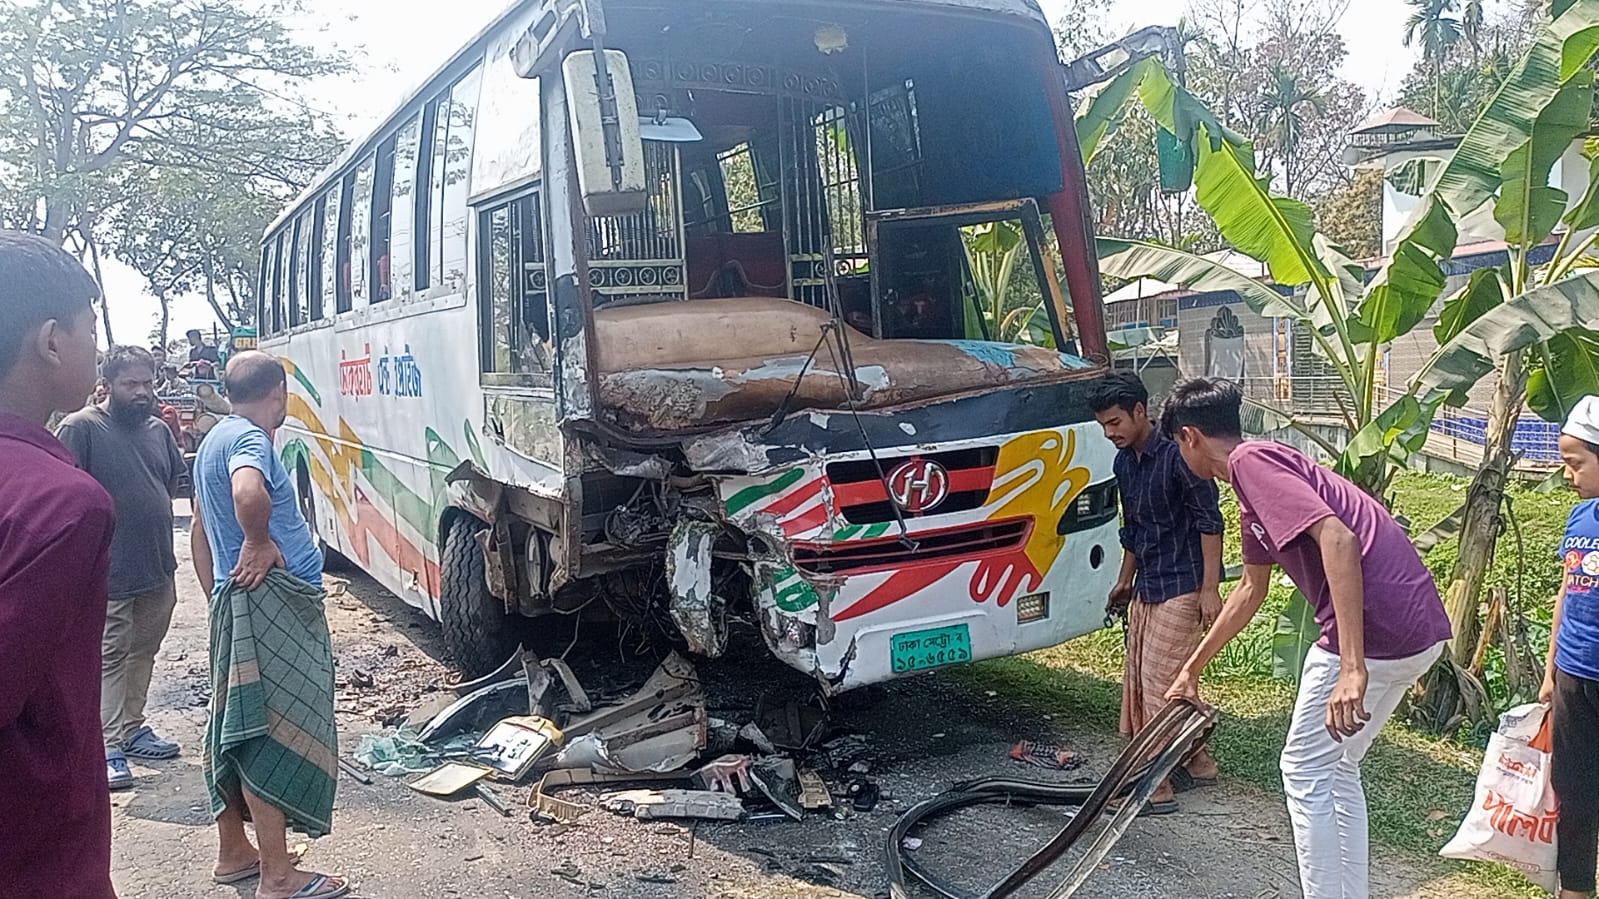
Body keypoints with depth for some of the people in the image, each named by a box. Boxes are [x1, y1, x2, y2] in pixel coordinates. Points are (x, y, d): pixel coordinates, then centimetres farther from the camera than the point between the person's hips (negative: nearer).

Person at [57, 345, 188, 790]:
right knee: (109, 659, -1)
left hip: (157, 567, 7)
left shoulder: (159, 429, 10)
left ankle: (131, 728, 29)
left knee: (142, 653, 16)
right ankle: (109, 746, 6)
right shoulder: (81, 427, -11)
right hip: (109, 573, -7)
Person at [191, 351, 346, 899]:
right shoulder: (249, 438, -14)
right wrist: (259, 543, -20)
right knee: (275, 731, -6)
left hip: (235, 601, 11)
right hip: (269, 599, -10)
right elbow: (248, 494, -38)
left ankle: (233, 852, 29)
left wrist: (219, 597, 26)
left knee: (237, 728, 17)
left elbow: (201, 530, 25)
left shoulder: (216, 438, 18)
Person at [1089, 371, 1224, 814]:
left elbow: (1210, 522, -17)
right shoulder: (1124, 462, 10)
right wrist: (1125, 581, 25)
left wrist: (1210, 589, -18)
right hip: (1146, 589, 9)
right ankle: (1197, 765, 27)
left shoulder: (1176, 456, -17)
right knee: (1139, 679, 13)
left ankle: (1155, 785, 1)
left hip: (1181, 589, -9)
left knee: (1160, 680, -7)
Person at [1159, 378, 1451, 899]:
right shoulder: (1253, 490, 22)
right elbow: (1252, 589, 34)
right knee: (1337, 767, 22)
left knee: (1306, 771, 6)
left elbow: (1338, 538, -24)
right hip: (1417, 628, 10)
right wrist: (1192, 669, 42)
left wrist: (1352, 667, -29)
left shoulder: (1250, 461, -10)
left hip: (1374, 631, -10)